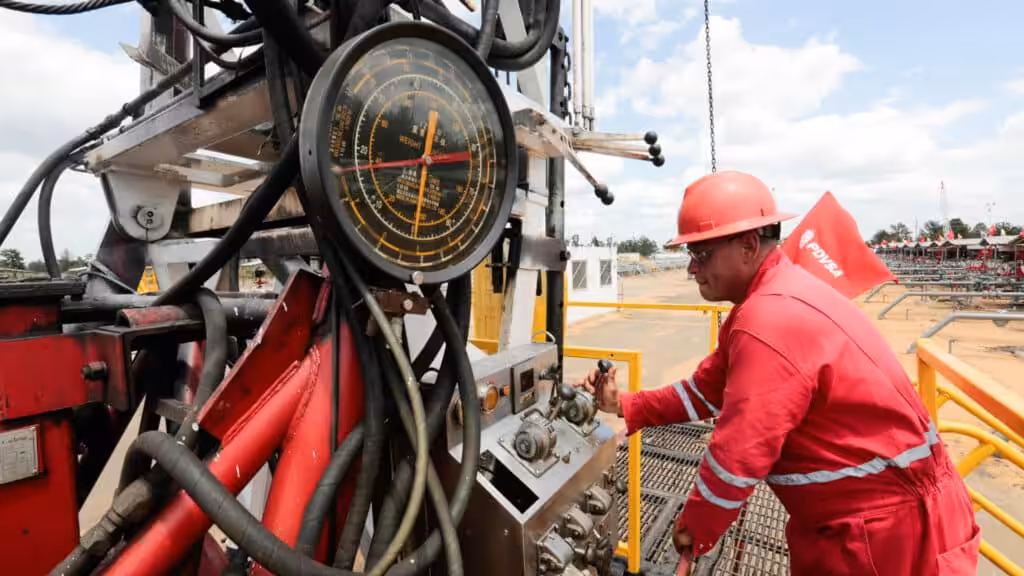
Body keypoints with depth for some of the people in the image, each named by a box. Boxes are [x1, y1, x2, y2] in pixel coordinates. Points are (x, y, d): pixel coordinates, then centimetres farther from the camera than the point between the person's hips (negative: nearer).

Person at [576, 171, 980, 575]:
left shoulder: (772, 321, -31)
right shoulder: (763, 303, 3)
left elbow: (737, 454, -29)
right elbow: (706, 391, 7)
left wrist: (693, 532, -13)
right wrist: (626, 406, 1)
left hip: (886, 519, -9)